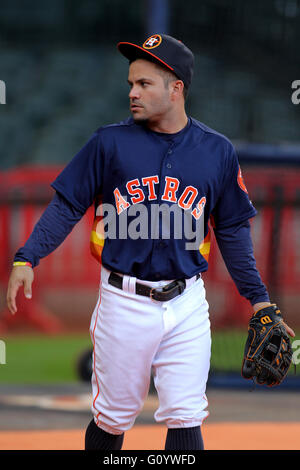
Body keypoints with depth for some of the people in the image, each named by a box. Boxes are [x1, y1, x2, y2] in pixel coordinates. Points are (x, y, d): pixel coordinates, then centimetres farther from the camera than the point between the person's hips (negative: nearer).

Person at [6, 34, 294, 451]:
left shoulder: (217, 152, 4)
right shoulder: (110, 143, 0)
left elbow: (232, 231, 12)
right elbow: (67, 207, 1)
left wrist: (258, 299, 9)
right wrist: (27, 259, -12)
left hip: (186, 305, 1)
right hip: (124, 302, -1)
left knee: (185, 418, -3)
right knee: (113, 417, 6)